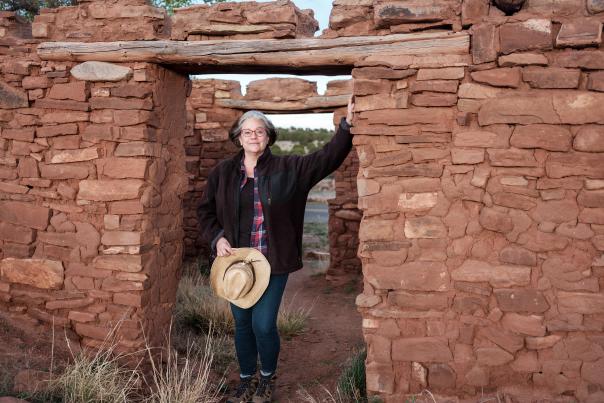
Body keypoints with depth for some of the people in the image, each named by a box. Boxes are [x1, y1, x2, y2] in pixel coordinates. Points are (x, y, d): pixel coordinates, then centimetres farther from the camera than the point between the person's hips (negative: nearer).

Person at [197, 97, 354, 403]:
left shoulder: (288, 168, -3)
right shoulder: (223, 172, 4)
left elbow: (327, 158, -8)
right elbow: (205, 210, 11)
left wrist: (346, 125, -19)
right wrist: (217, 238, -5)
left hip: (273, 262, -2)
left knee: (263, 325, -3)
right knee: (242, 325, 13)